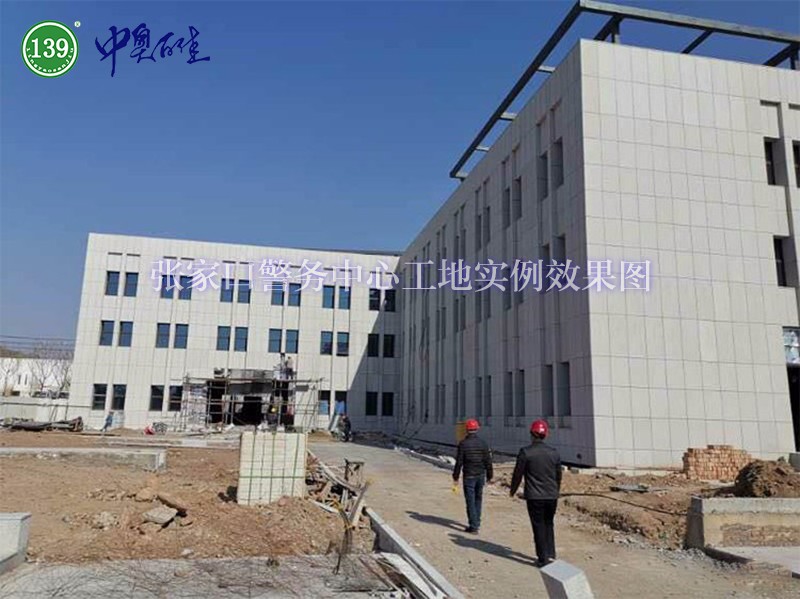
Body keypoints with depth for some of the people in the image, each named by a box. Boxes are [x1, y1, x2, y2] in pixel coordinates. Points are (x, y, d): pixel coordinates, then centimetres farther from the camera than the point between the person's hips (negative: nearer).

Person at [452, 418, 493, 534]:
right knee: (478, 499, 19)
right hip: (481, 475, 4)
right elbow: (488, 461, 2)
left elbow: (459, 462, -10)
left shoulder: (463, 443, -11)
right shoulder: (483, 443, -1)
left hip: (469, 476, -4)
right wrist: (489, 475, 11)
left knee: (470, 501, 2)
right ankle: (476, 523, 28)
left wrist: (456, 476, -1)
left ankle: (474, 526, 3)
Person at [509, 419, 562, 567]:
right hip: (551, 495, 4)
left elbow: (518, 473, -7)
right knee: (548, 524, 20)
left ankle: (543, 558, 10)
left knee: (539, 527, 6)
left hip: (534, 496, -4)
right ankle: (551, 555, 21)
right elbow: (559, 475, 10)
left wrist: (513, 490, 10)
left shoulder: (525, 452, -13)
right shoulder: (554, 452, 1)